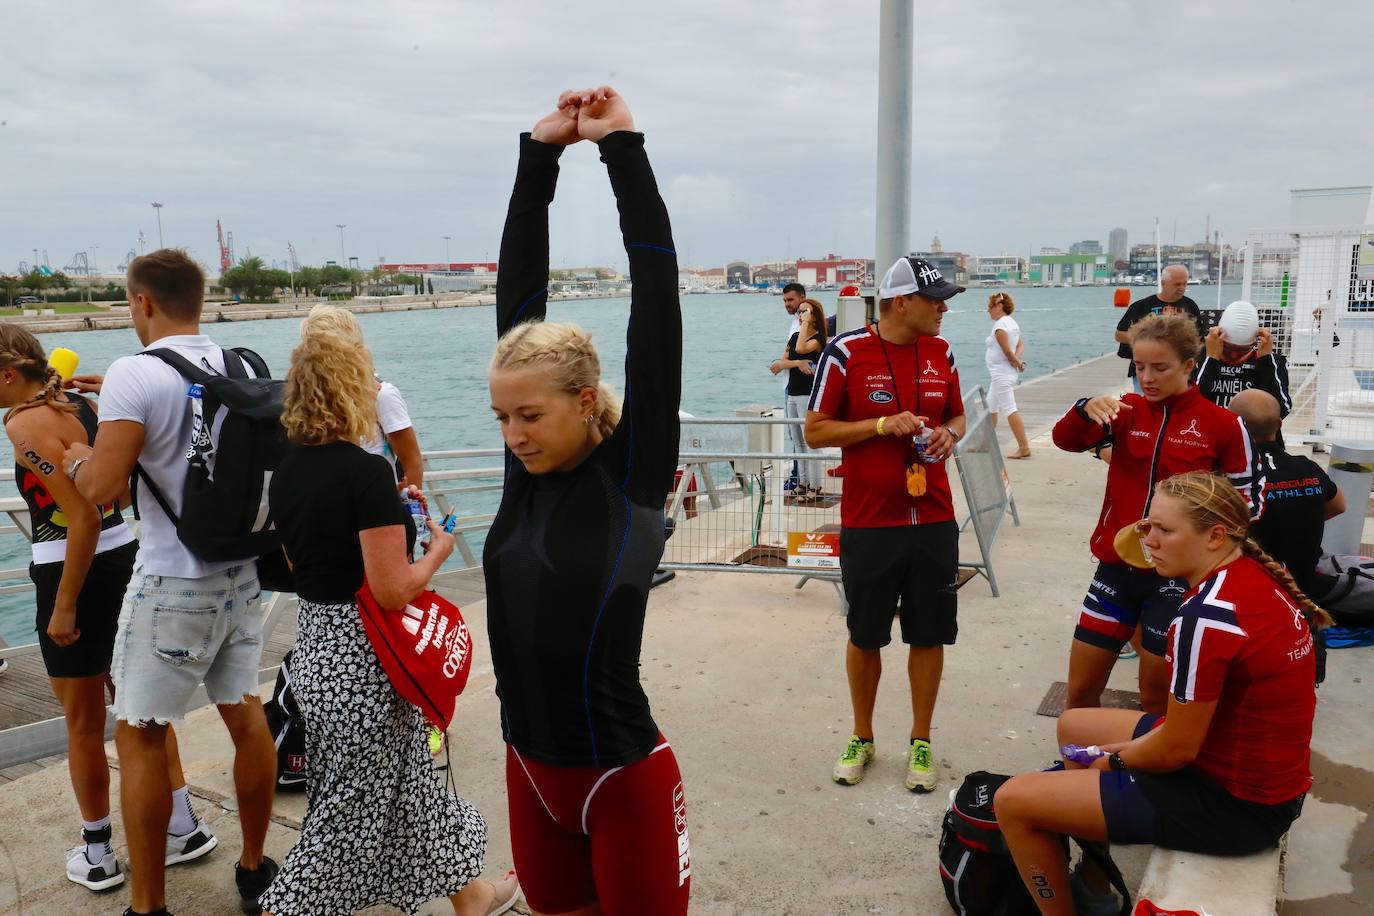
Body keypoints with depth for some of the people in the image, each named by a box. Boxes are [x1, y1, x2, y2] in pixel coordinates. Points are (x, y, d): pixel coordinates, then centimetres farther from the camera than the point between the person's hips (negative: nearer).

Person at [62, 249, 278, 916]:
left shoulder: (135, 373, -15)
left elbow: (103, 488, -20)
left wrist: (77, 459, 2)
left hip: (172, 584, -6)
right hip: (242, 571, 6)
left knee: (138, 735, 7)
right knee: (245, 715, 15)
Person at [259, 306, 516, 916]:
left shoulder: (288, 471, 2)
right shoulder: (367, 472, -22)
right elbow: (394, 591, -24)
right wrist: (438, 550, -5)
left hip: (315, 647, 9)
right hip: (362, 662, -9)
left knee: (408, 780, 22)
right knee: (348, 812, 9)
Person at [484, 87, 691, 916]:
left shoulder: (634, 471, -15)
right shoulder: (528, 468, -3)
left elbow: (658, 301, -18)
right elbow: (518, 295, 0)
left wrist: (623, 150, -14)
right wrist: (540, 156, 1)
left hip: (623, 781, -5)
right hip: (531, 774, 5)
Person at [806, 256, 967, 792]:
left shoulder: (940, 352, 6)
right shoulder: (845, 352, -8)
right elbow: (815, 431, -6)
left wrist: (948, 434, -4)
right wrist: (883, 425, -17)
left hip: (934, 520, 4)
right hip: (868, 522, -3)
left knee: (929, 636, 9)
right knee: (864, 636, 10)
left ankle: (921, 742, 28)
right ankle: (862, 738, 30)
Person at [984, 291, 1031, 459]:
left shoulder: (1000, 325, -18)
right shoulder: (1012, 322, 13)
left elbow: (1007, 351, -20)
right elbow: (1021, 345, 11)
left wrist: (1016, 362, -3)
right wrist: (1017, 358, -5)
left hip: (1001, 373, -11)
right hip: (1000, 374, 11)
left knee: (1010, 409, -10)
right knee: (990, 408, 20)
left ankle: (1024, 447, -10)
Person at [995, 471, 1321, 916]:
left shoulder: (1206, 616, -30)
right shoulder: (1257, 574, -1)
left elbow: (1177, 750, -21)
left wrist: (1116, 760, -2)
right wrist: (1132, 746, 5)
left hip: (1231, 802, -10)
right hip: (1260, 774, 10)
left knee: (1013, 801, -8)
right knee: (1074, 725, 25)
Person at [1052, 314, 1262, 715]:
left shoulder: (1223, 424, -4)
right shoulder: (1126, 411, 3)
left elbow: (1246, 500, 3)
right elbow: (1066, 440, -14)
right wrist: (1086, 410, -34)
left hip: (1176, 576, -3)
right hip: (1116, 566, 3)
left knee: (1156, 698, 8)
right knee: (1080, 691, 8)